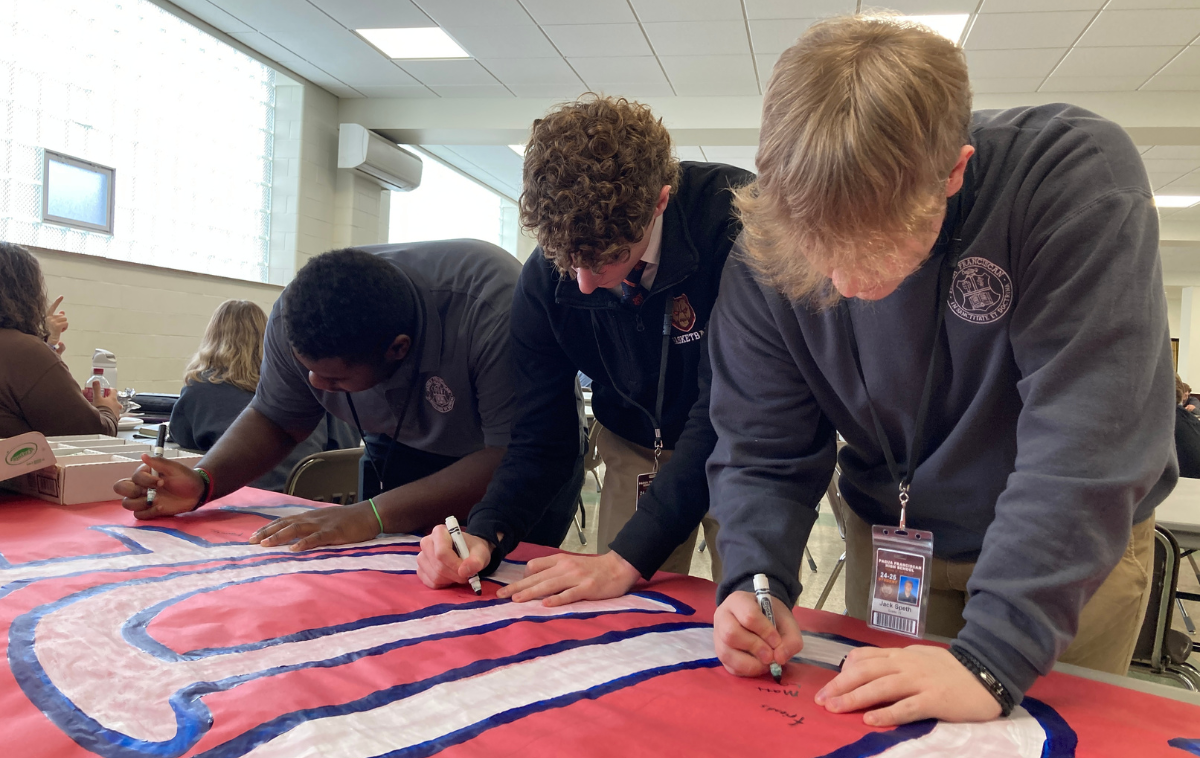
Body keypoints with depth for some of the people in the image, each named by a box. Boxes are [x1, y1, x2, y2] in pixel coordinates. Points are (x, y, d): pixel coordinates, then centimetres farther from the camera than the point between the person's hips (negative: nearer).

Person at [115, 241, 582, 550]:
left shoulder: (489, 302, -40)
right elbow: (275, 420, -5)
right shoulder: (296, 317, -21)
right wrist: (201, 482, -25)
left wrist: (373, 515, -47)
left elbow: (512, 457, -40)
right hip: (403, 445, 4)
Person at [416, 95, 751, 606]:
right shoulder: (545, 276, -16)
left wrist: (626, 559, -37)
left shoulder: (734, 220, -31)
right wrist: (485, 535, -29)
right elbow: (542, 436, -10)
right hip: (637, 451, 3)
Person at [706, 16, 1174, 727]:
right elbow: (763, 452, -11)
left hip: (1072, 552, -2)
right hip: (891, 543, 3)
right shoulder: (765, 253, -19)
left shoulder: (1079, 175, -30)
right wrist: (755, 580, -30)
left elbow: (1085, 438, -35)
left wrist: (991, 657, -39)